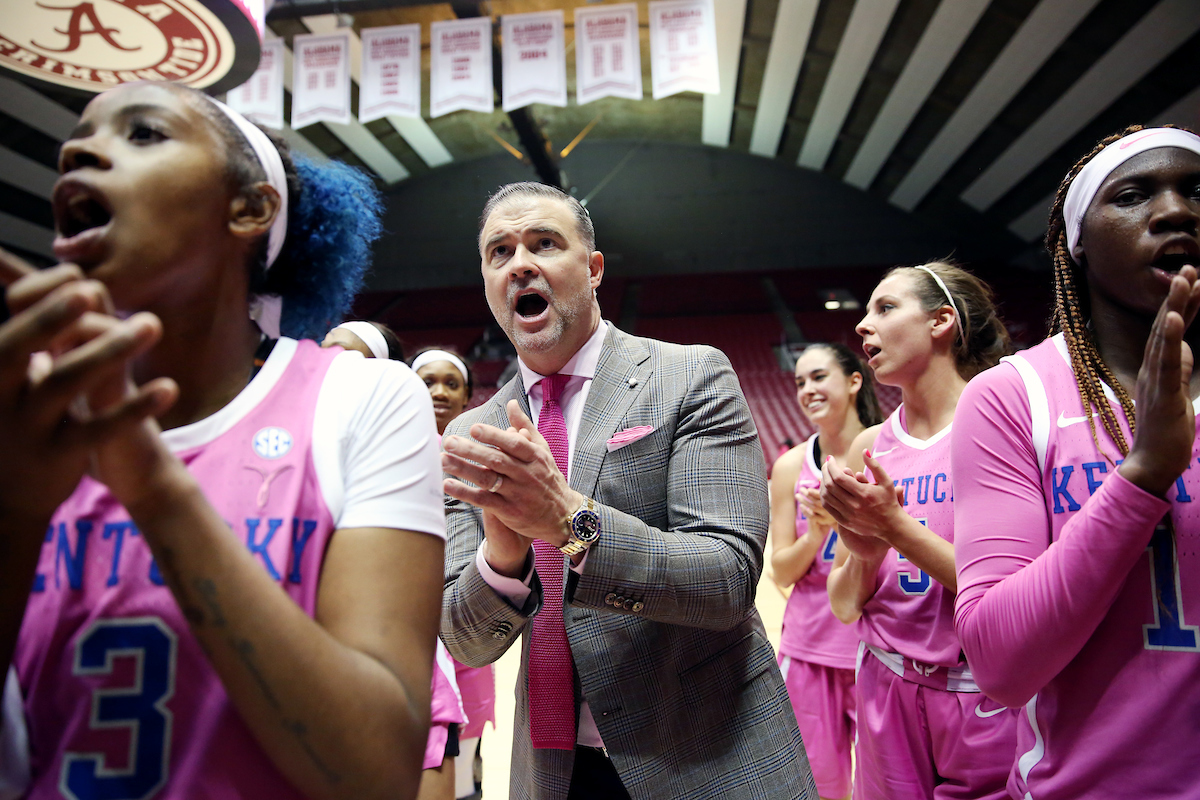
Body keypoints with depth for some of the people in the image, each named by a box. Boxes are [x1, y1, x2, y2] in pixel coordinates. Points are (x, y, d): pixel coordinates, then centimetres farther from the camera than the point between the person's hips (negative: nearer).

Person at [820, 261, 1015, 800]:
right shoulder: (870, 447, 3)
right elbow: (844, 607, 5)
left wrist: (896, 527, -20)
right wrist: (863, 553, -14)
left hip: (986, 696, -4)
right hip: (886, 690, 4)